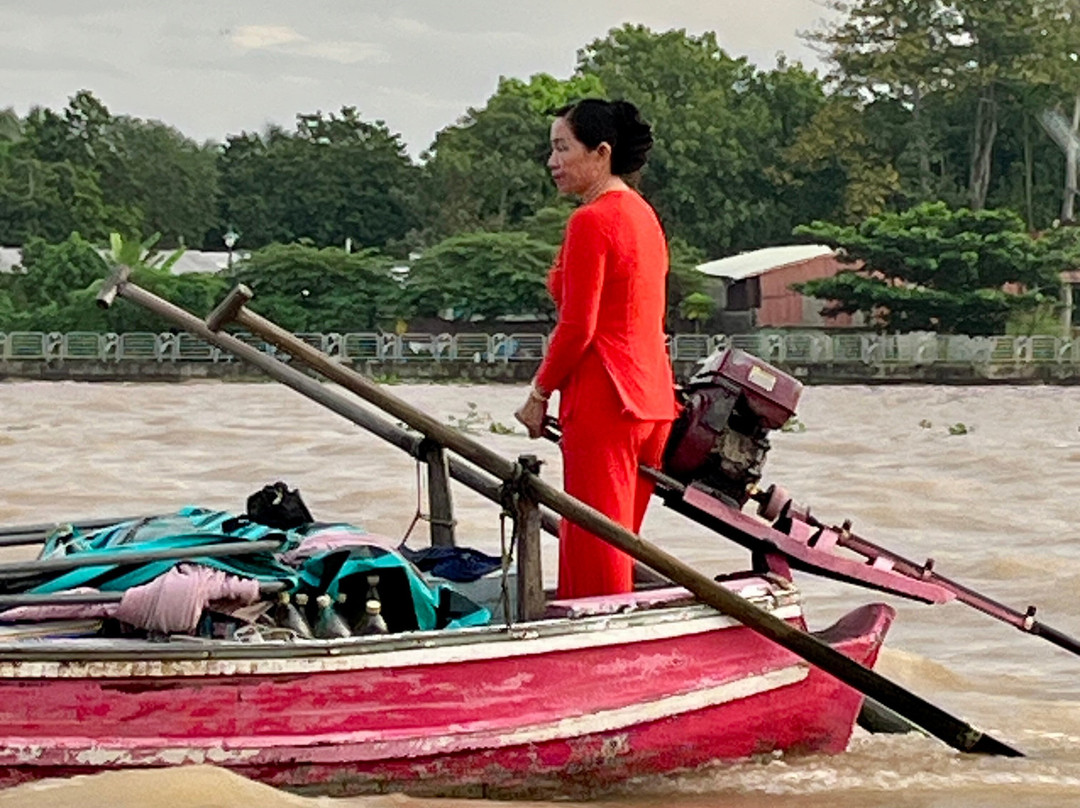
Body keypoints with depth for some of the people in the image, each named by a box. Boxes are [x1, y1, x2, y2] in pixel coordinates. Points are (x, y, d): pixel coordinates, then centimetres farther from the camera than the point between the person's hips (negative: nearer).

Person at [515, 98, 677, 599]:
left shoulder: (591, 221, -13)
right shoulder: (642, 215, 15)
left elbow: (576, 328, -16)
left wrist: (539, 393, -4)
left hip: (603, 402, -9)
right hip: (652, 400, 9)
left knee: (595, 553, -4)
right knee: (619, 545, 15)